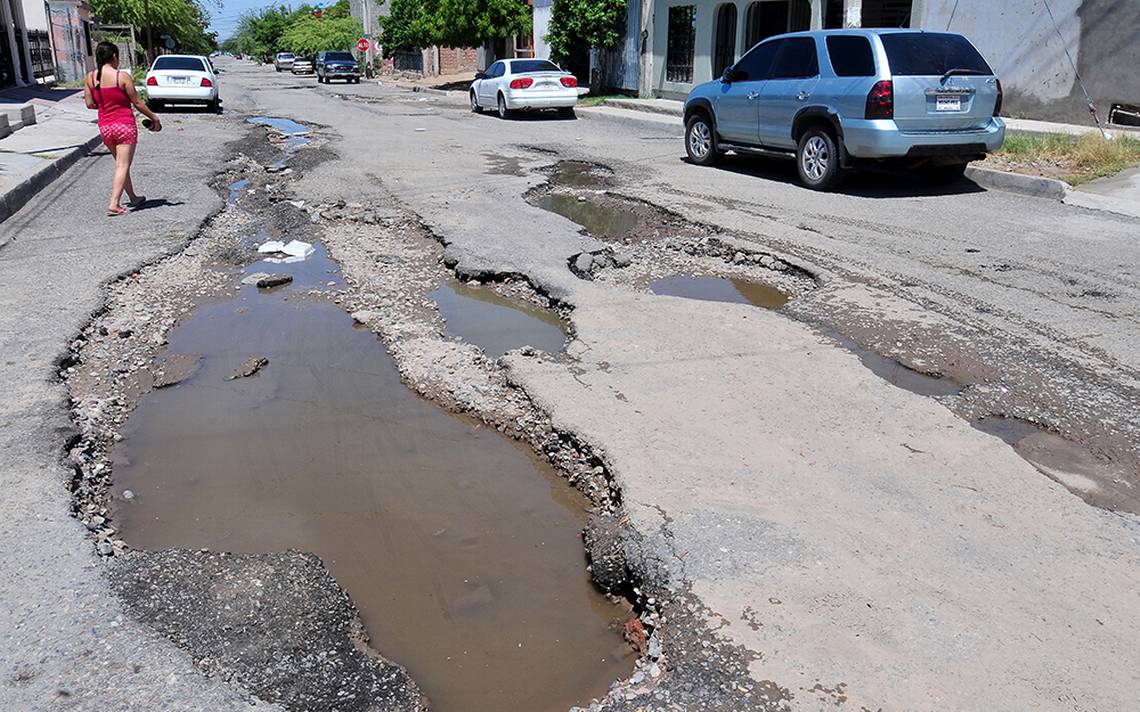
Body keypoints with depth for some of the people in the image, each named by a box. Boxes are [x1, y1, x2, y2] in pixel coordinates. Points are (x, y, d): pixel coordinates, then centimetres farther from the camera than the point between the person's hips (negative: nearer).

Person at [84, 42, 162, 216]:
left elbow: (90, 104, 4)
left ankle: (133, 198, 30)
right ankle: (114, 204, -13)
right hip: (124, 124, -5)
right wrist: (154, 118, 5)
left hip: (104, 126, 5)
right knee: (122, 166, -4)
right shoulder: (122, 76, -12)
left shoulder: (90, 77, 2)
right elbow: (137, 103, -8)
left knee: (121, 164, 20)